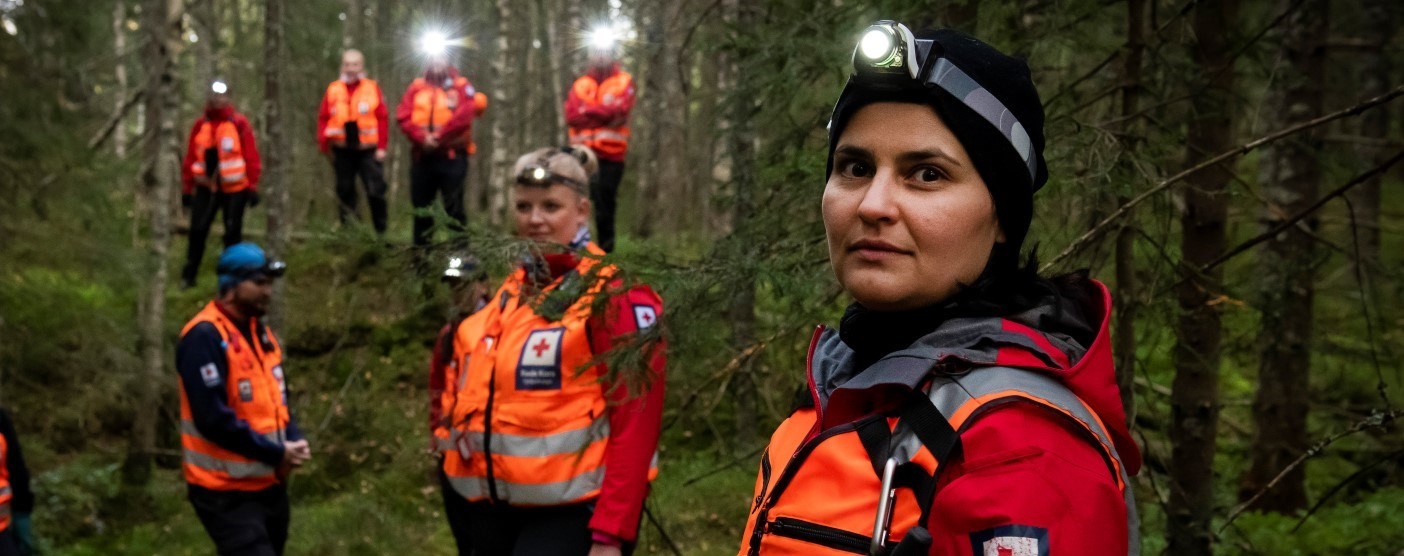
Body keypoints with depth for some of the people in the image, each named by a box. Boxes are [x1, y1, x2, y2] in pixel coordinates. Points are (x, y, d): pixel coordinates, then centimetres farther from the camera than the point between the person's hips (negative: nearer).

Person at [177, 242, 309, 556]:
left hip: (269, 484, 9)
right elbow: (213, 418, -24)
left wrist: (295, 441, -2)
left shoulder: (261, 333, 11)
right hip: (226, 492, -9)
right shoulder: (204, 337, -18)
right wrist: (276, 453, -18)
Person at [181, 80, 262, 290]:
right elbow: (190, 158, 9)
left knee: (232, 233, 2)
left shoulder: (239, 124, -4)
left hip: (234, 189, -3)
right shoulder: (200, 125, 7)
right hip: (205, 187, 3)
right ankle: (188, 276, 8)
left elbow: (252, 157, -4)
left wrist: (253, 187, -7)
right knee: (197, 230, -1)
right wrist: (187, 188, 8)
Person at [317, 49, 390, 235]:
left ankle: (381, 231, 4)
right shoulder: (333, 89, 8)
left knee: (376, 191, -7)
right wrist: (324, 143, -5)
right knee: (345, 192, 8)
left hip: (368, 150, -2)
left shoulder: (372, 87, 2)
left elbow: (382, 118, -3)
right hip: (342, 150, 3)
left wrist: (381, 146, -9)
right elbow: (323, 117, 5)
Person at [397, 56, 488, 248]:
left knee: (453, 206, -5)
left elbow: (465, 114, -13)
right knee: (420, 204, 10)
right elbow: (403, 115, 0)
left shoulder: (460, 86, 3)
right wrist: (421, 138, -14)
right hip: (422, 157, 4)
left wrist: (439, 137, -16)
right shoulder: (417, 86, 12)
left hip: (452, 157, -4)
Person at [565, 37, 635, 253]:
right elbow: (572, 116, 0)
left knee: (606, 197, 1)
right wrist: (605, 113, -6)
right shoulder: (580, 85, 14)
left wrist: (587, 111, -4)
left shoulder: (624, 81, 7)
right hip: (584, 152, 2)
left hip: (613, 153, -2)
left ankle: (607, 243, 10)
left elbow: (619, 109, -11)